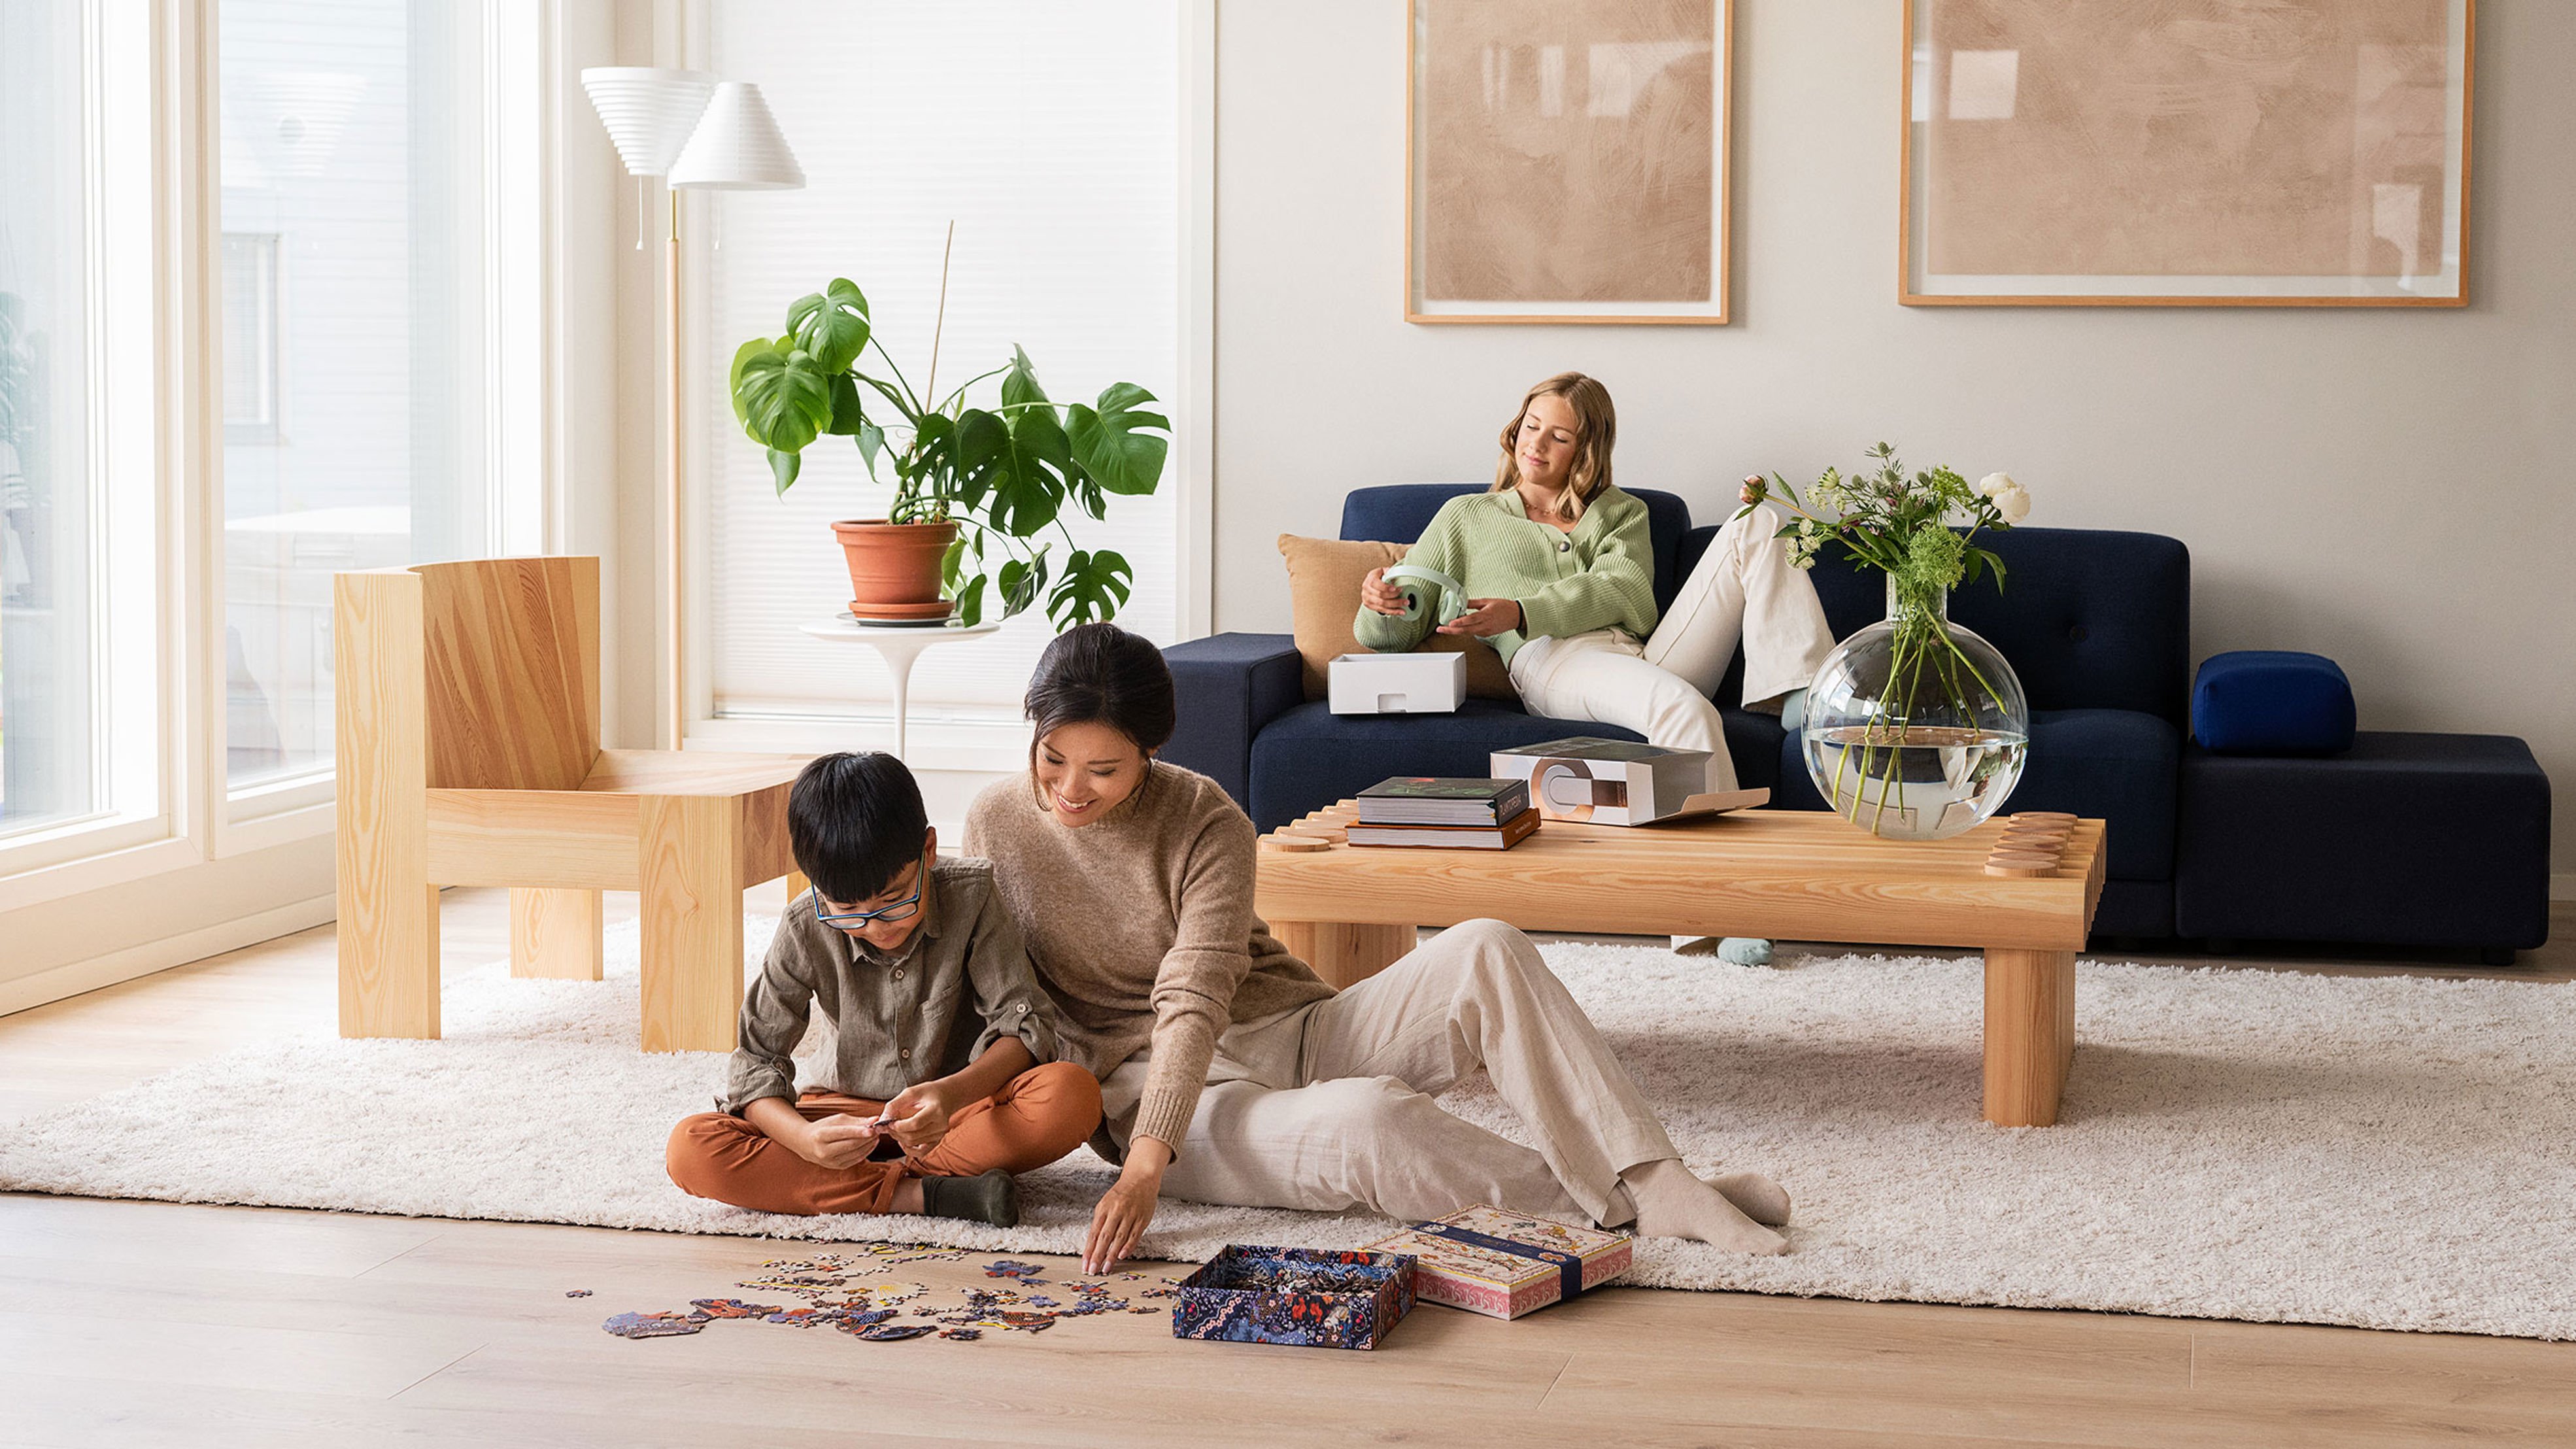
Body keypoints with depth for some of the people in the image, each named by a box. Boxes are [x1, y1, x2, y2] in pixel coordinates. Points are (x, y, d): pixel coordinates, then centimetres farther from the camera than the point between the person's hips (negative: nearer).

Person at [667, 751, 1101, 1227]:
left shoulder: (971, 897, -15)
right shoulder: (806, 930, -13)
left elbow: (1025, 1025, -16)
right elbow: (757, 1058, -11)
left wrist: (953, 1094, -37)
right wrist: (804, 1139, -34)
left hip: (963, 1107, -1)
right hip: (850, 1113, 2)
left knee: (1074, 1095, -34)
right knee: (691, 1150, -25)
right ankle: (917, 1195, -29)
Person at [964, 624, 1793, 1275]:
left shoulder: (1205, 822, -7)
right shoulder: (996, 827, -2)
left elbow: (1195, 1002, -18)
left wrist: (1146, 1167, -33)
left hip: (1292, 1031, 2)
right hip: (1143, 1088, -2)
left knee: (1483, 953, -25)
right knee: (1368, 1121, -37)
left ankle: (1654, 1182, -27)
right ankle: (1615, 1209, -22)